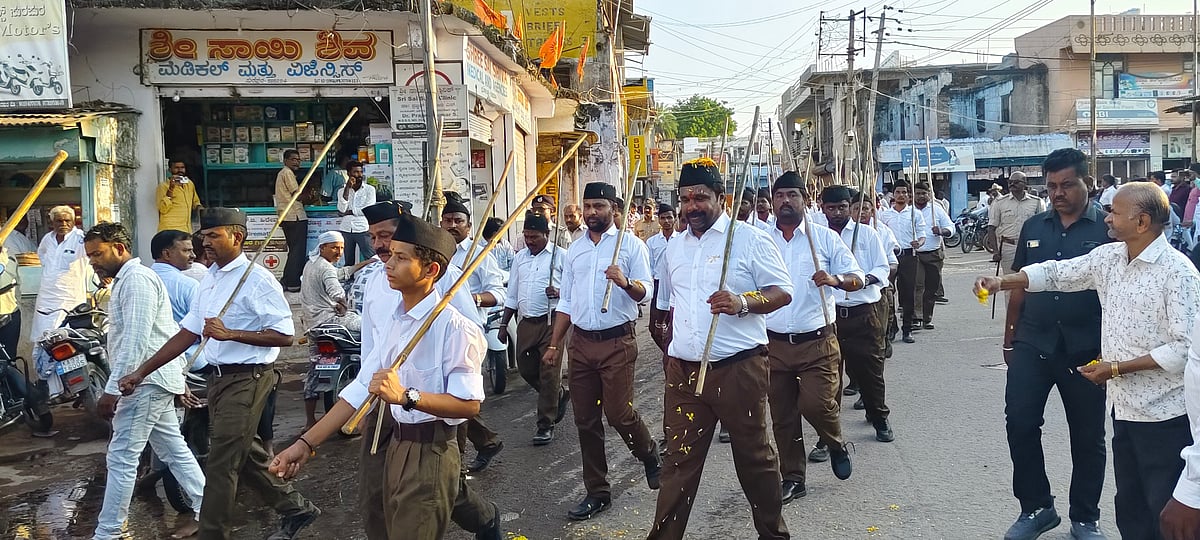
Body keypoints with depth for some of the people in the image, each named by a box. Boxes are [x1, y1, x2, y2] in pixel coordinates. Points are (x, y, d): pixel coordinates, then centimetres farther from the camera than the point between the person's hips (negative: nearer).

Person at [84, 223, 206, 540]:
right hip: (153, 382, 11)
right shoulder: (126, 279, 20)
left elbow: (135, 341, -22)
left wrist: (111, 390, -23)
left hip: (145, 382, -11)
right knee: (174, 450, 13)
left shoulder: (136, 279, -14)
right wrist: (180, 371, 22)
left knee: (121, 459, -7)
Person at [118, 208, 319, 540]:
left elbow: (285, 335, -19)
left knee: (221, 465, -6)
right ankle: (295, 509, 33)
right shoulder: (210, 280, 13)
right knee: (245, 455, 17)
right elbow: (188, 334, 15)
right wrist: (141, 372, 12)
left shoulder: (257, 279, -13)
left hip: (246, 379, -9)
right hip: (218, 378, 9)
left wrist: (231, 334, -24)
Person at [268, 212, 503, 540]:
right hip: (393, 445, 9)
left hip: (429, 452, -9)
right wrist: (307, 443, 3)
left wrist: (406, 395, -36)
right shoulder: (393, 322, 8)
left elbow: (470, 403, -24)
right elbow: (362, 387, 8)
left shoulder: (455, 328, -20)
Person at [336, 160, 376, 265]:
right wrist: (347, 188, -7)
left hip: (363, 229, -3)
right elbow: (342, 209, -5)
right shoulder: (342, 191, 11)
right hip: (346, 230, 3)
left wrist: (348, 212, -3)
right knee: (348, 263, 6)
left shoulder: (369, 189, 4)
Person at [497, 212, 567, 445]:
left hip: (551, 321, -6)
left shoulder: (560, 256, -3)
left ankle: (546, 425, 6)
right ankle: (560, 395, 36)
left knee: (549, 373, -4)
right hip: (526, 323, 6)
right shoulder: (520, 258, 14)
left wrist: (559, 293, -23)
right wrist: (504, 324, 16)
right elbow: (512, 295, 18)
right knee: (526, 368, 10)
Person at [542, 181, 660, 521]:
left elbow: (646, 291, -8)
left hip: (617, 342, -5)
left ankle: (650, 456, 25)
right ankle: (597, 492, 19)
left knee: (619, 414, -7)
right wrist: (554, 344, 12)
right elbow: (566, 301, 16)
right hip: (581, 342, 5)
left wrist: (625, 282, -29)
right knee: (585, 421, 7)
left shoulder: (630, 245, -2)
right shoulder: (574, 249, 13)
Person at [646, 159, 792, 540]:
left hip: (739, 368, -4)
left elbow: (782, 292, -7)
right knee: (679, 460, 7)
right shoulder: (674, 247, 13)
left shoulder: (749, 240, -4)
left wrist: (743, 302, -23)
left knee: (754, 456, 10)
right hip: (683, 370, 4)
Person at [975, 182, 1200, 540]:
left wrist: (1116, 369, -18)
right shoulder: (1109, 257, 5)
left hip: (1164, 416, -7)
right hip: (1125, 407, 7)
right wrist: (1001, 282, 1)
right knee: (1130, 510, 17)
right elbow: (1056, 273, 14)